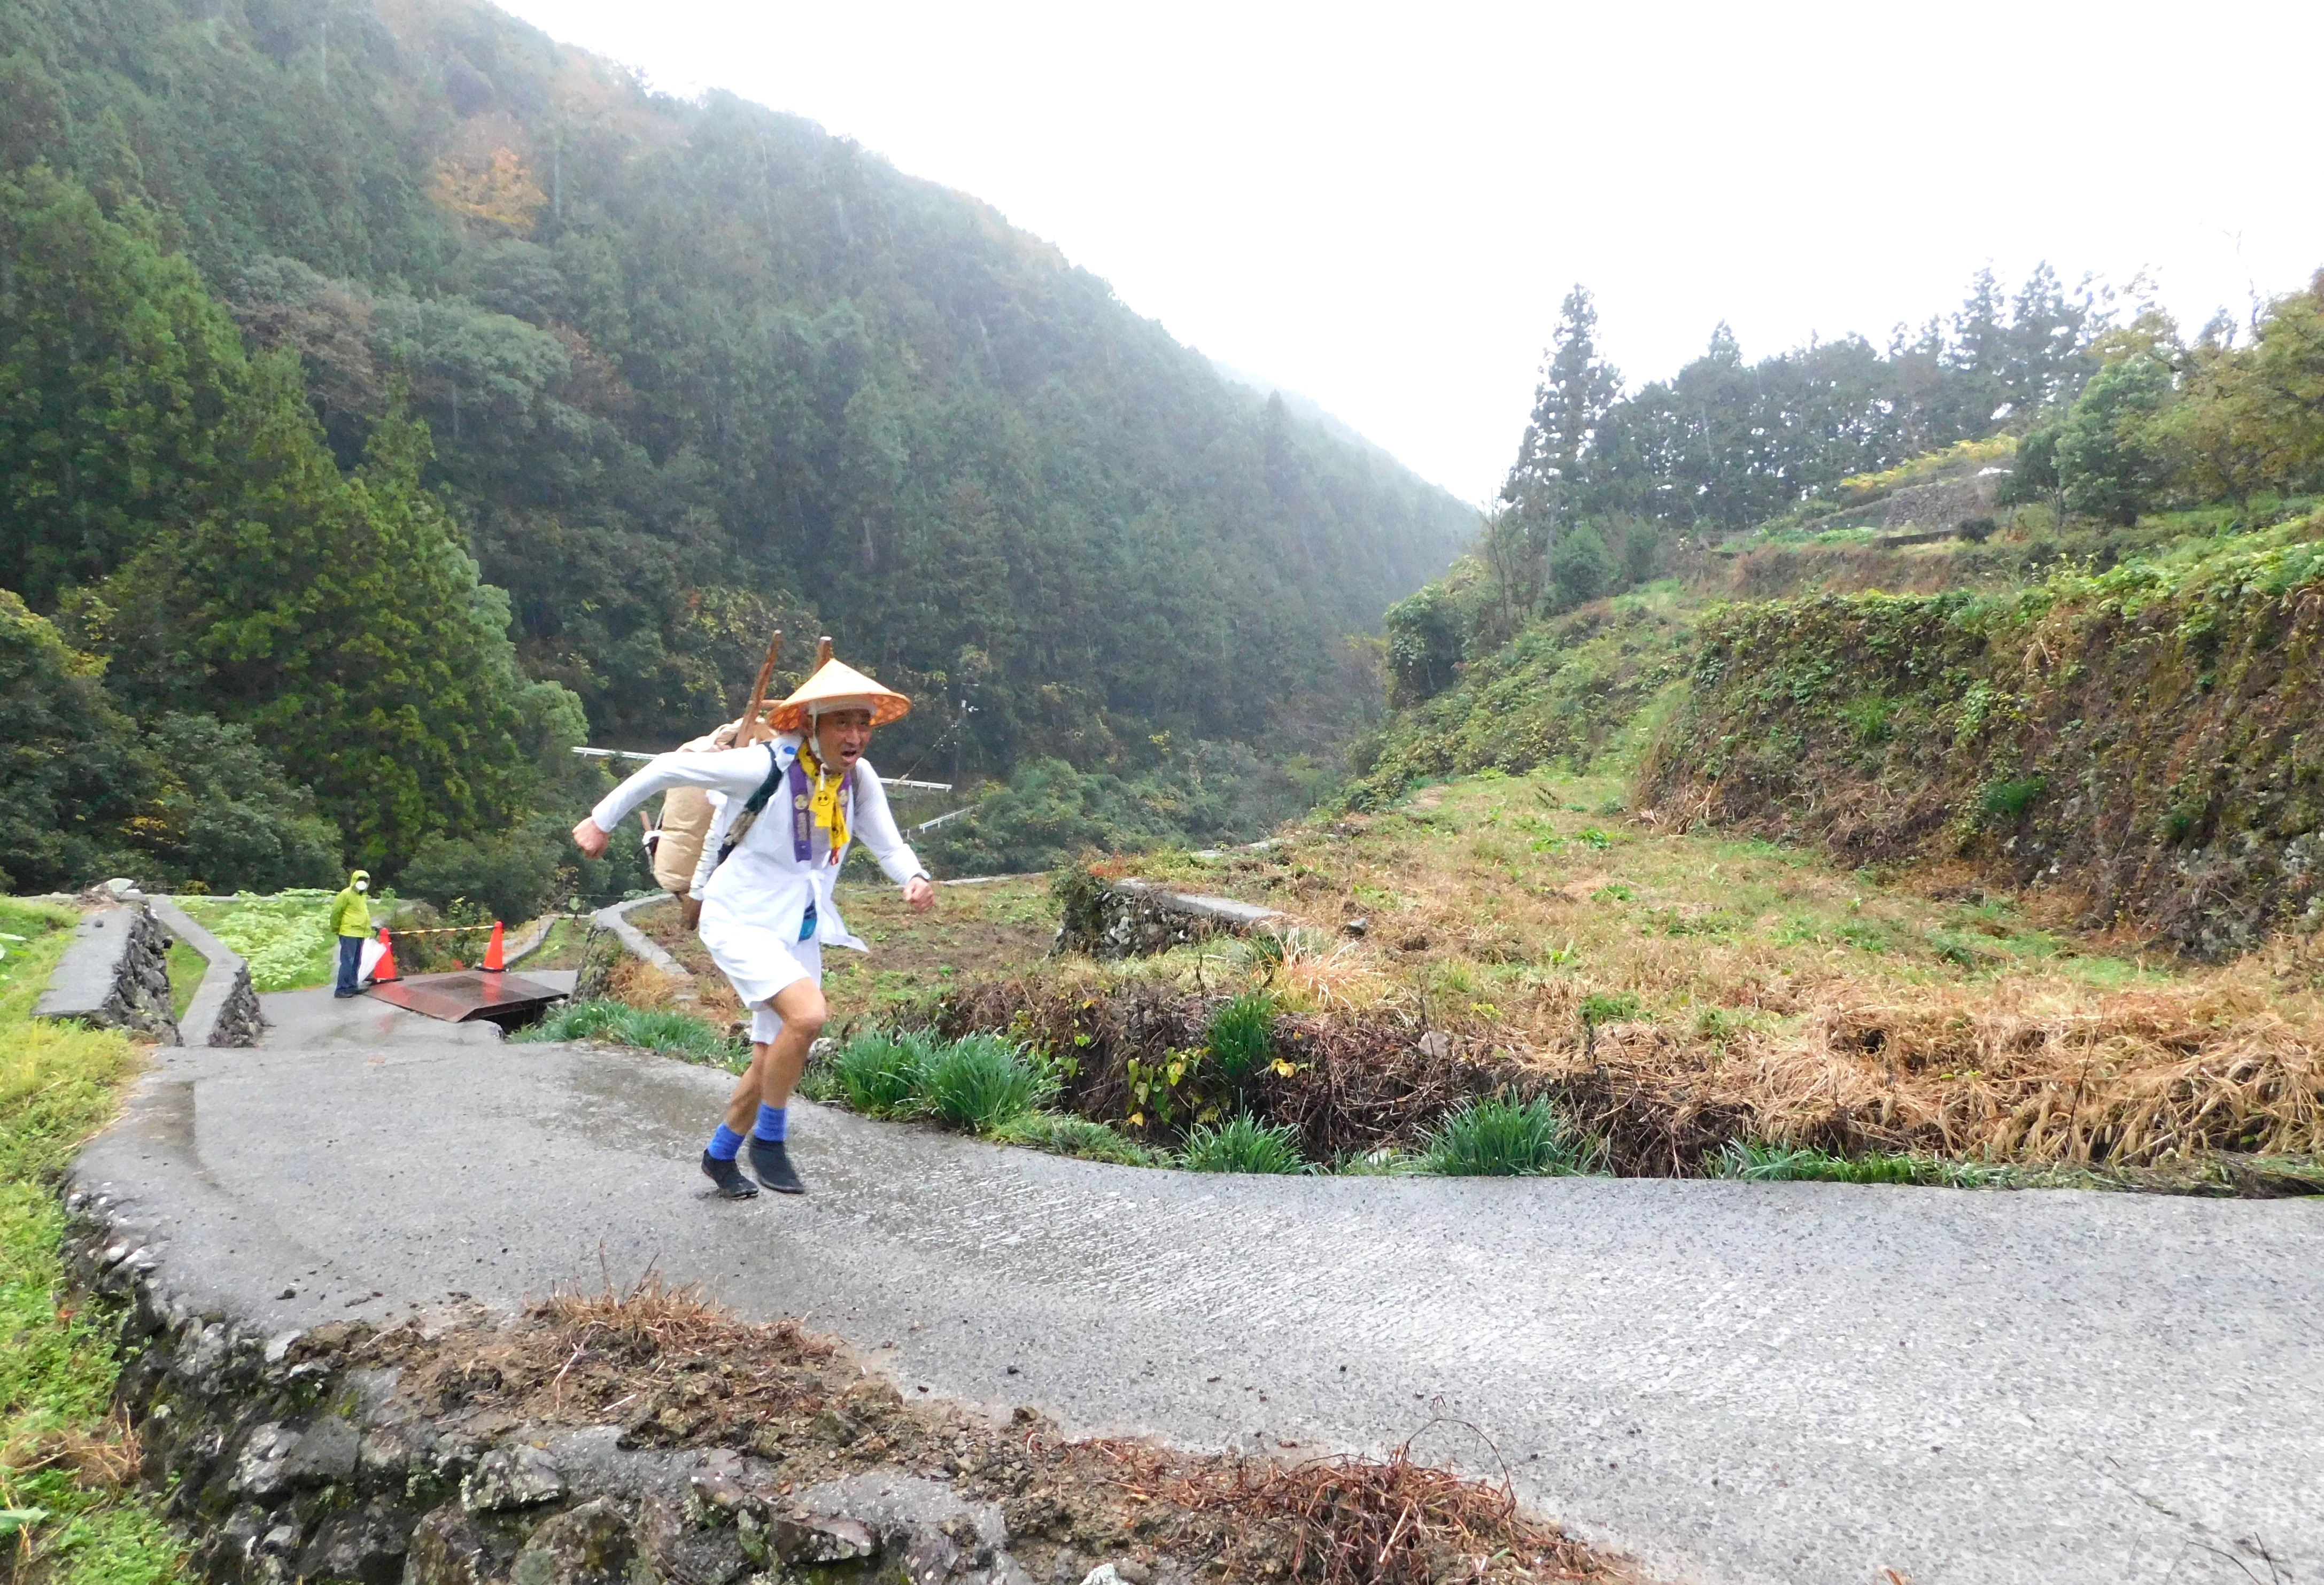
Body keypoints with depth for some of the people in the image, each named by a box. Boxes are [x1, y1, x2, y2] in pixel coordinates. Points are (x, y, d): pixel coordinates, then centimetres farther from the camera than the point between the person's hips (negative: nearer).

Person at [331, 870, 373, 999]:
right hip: (349, 934, -9)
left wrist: (368, 930, 17)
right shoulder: (346, 895, -9)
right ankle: (341, 990, -11)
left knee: (356, 962, 13)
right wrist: (336, 930, -5)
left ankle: (352, 987, 20)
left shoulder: (361, 896, 18)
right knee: (347, 962, -12)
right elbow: (336, 912, -10)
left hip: (359, 935, 9)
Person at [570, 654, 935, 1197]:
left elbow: (889, 846, -2)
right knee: (808, 1014, -29)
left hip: (800, 932, 7)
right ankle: (769, 1142, -8)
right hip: (742, 922, -7)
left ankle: (720, 1156, 39)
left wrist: (915, 879, -24)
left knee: (773, 1061, 14)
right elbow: (669, 768, -13)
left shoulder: (859, 778, -4)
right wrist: (603, 820, -5)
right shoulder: (766, 765, -21)